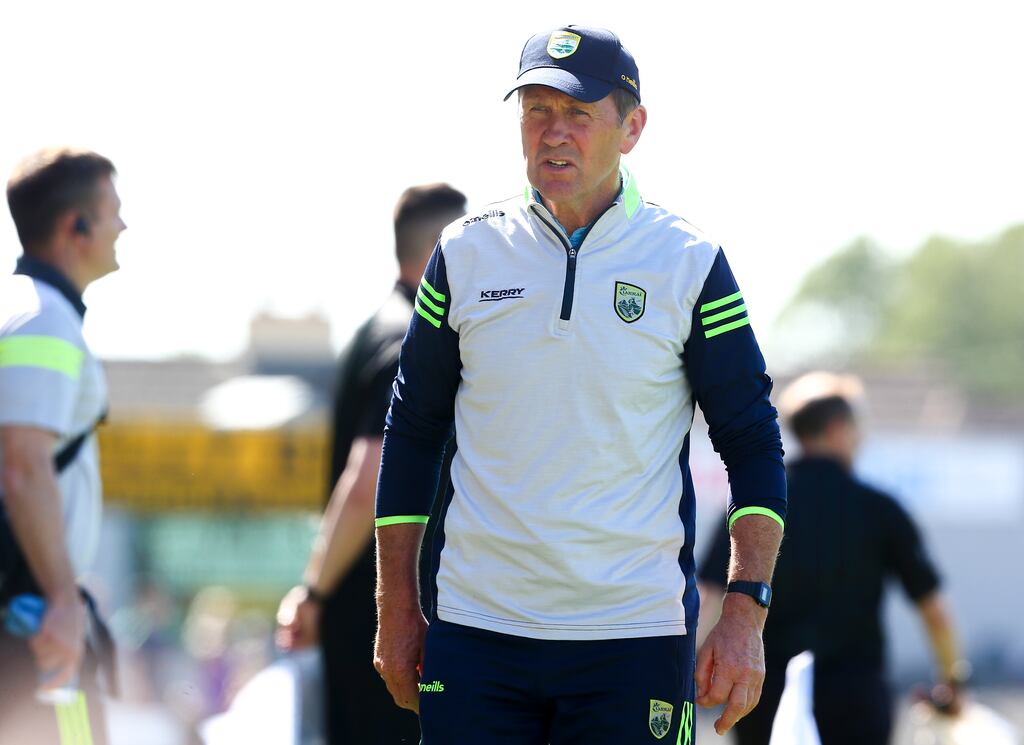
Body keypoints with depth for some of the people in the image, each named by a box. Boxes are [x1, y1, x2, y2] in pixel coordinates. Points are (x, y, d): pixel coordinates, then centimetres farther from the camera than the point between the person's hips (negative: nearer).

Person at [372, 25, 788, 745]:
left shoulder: (690, 265, 0)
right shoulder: (466, 255, 6)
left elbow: (753, 443, 3)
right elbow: (412, 435, 12)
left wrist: (746, 613, -7)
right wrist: (396, 614, 8)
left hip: (634, 643, -2)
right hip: (475, 627, 2)